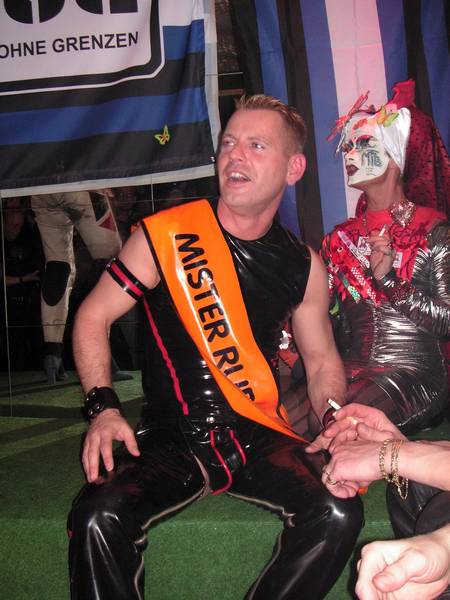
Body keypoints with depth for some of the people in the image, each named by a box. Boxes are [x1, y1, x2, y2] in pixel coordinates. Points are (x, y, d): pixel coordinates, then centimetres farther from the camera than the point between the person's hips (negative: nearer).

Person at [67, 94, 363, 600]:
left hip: (260, 437, 3)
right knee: (98, 520, -28)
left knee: (338, 513, -22)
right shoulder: (165, 235, -4)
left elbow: (322, 359, 18)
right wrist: (103, 407, -12)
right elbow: (93, 317, 2)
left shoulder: (303, 266, 6)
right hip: (169, 438, -2)